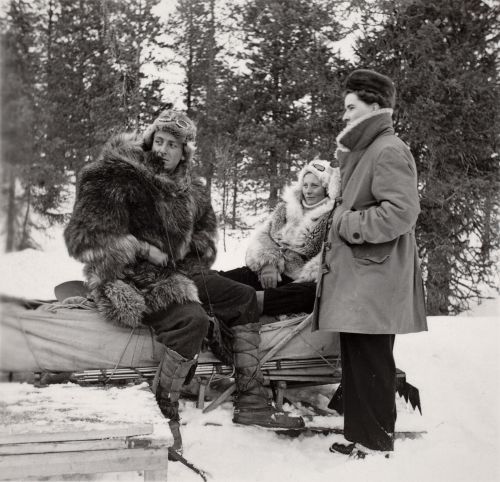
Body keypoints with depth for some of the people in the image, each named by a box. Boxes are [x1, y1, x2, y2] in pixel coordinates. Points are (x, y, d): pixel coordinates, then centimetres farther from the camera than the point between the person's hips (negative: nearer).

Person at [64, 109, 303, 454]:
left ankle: (252, 402, 7)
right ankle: (162, 413, -14)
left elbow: (206, 225, 30)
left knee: (245, 298, 5)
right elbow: (86, 238, -21)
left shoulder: (188, 189, 10)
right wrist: (145, 250, -19)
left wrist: (195, 251, 8)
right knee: (191, 319, -33)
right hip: (132, 280, -9)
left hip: (178, 274, 9)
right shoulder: (114, 176, -13)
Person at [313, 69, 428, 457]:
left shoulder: (389, 150, -11)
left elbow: (401, 212, -21)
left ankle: (376, 445, 7)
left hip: (373, 278, -10)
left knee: (370, 365, -3)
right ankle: (361, 437, 24)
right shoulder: (364, 152, 20)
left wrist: (348, 224, -14)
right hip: (356, 279, 10)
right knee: (357, 363, 14)